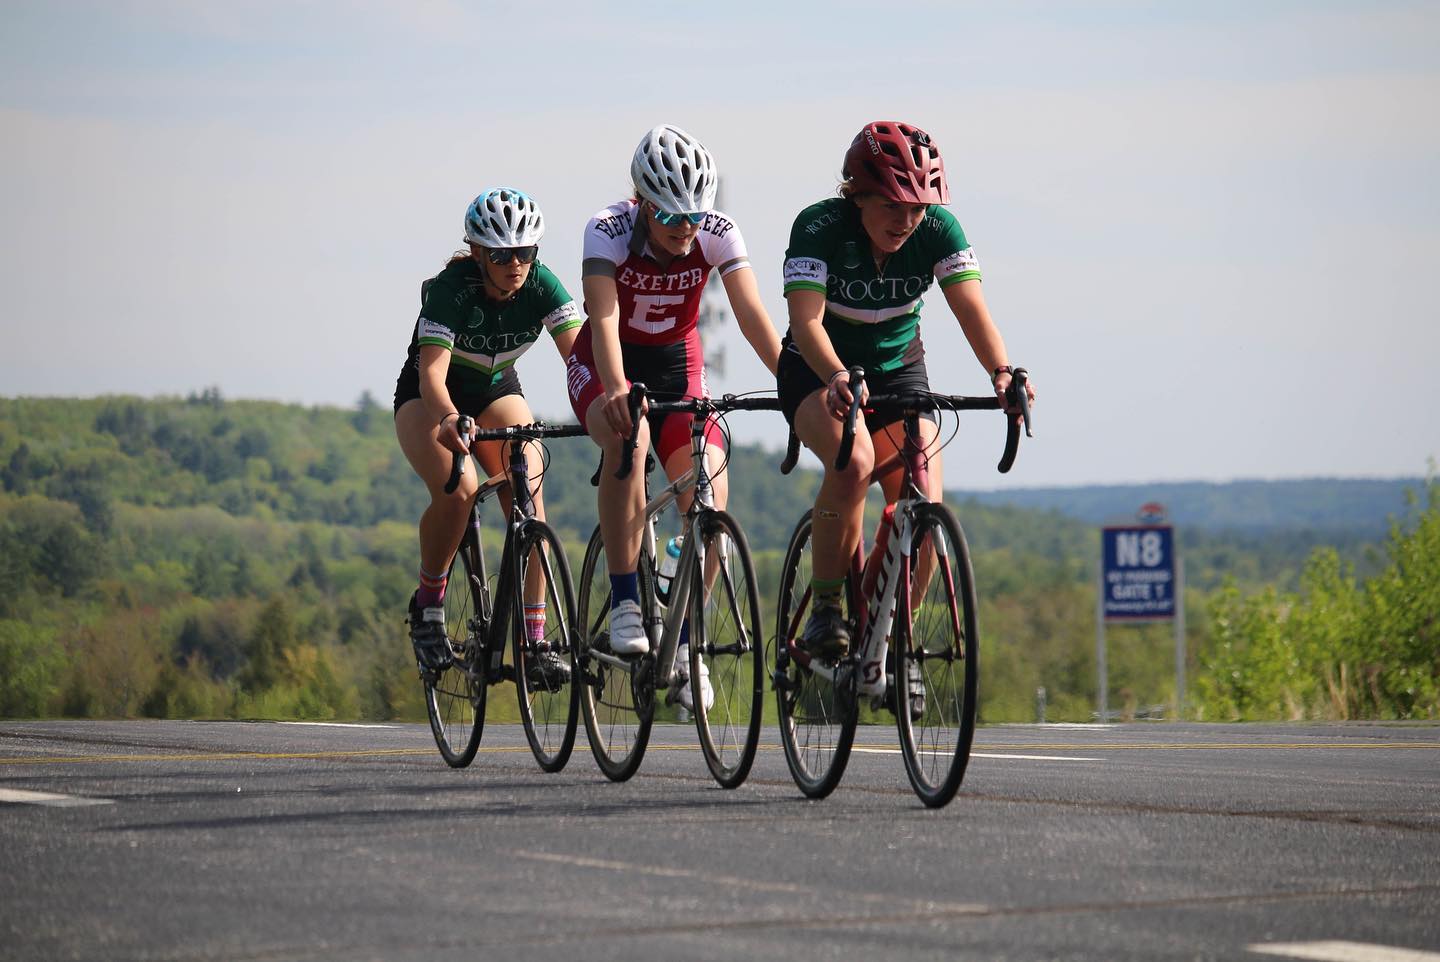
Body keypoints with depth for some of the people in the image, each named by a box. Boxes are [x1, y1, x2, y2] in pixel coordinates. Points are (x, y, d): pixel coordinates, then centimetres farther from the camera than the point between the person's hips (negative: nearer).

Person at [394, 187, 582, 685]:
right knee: (457, 491, -31)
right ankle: (427, 607, -6)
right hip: (428, 396, -3)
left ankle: (535, 644, -20)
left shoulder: (541, 285, -20)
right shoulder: (450, 289, -29)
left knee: (528, 494, -22)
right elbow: (432, 369, -40)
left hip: (496, 391, 3)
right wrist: (448, 419, -60)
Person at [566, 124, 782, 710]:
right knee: (629, 436, -37)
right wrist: (617, 390, -54)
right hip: (607, 365, -3)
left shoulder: (718, 234, -17)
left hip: (677, 365, 3)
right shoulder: (609, 231, -24)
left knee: (710, 495, -18)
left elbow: (753, 315, -25)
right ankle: (624, 603, -27)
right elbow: (604, 317, -36)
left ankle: (684, 643, 0)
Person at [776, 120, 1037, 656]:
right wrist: (837, 377, -54)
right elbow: (806, 319, -35)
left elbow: (970, 308, -25)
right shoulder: (819, 227, -24)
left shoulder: (938, 230, -16)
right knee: (854, 462, -34)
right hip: (818, 372, -3)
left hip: (899, 370, 3)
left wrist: (1000, 372, -44)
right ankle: (825, 609, -20)